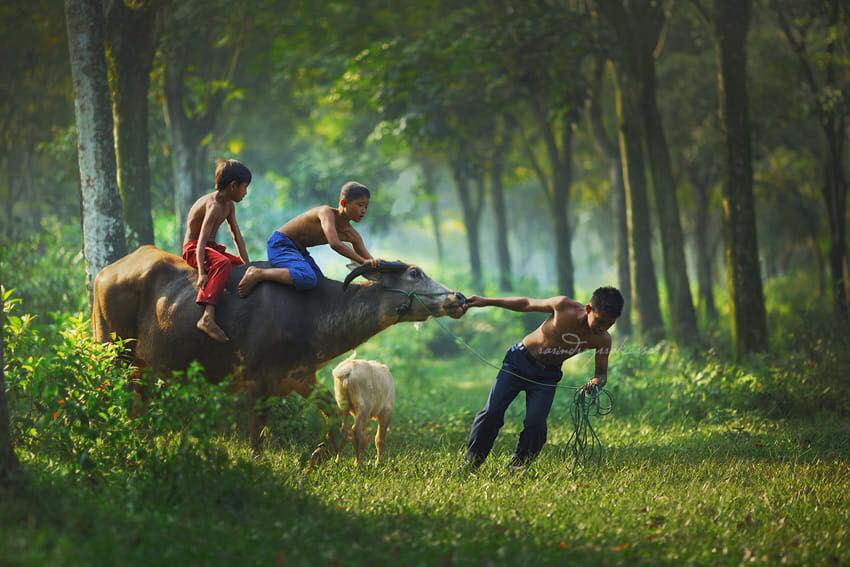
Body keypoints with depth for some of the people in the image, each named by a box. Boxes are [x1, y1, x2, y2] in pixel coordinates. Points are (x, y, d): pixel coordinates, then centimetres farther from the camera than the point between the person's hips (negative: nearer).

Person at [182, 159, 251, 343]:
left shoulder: (229, 205, 8)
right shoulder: (214, 206, -22)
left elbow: (237, 237, 10)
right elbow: (202, 241, -31)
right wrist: (202, 273, -41)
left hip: (212, 247, 10)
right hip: (193, 250, -10)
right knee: (223, 263, -37)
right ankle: (207, 317, -50)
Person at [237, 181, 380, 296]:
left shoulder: (351, 234, 1)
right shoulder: (327, 212, -22)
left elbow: (368, 259, 3)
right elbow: (335, 244, -37)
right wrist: (363, 261, -41)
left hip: (298, 250, 10)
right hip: (279, 244, -10)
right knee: (308, 279, -33)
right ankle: (258, 274, -22)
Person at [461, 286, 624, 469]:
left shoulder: (603, 340, -18)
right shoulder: (564, 307, -26)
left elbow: (602, 372, -6)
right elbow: (527, 304, -11)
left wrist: (597, 381, -32)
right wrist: (486, 302, -7)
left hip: (547, 376, 2)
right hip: (519, 361, -2)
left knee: (535, 424, -14)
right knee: (492, 412, -8)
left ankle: (516, 468, 6)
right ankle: (470, 464, 6)